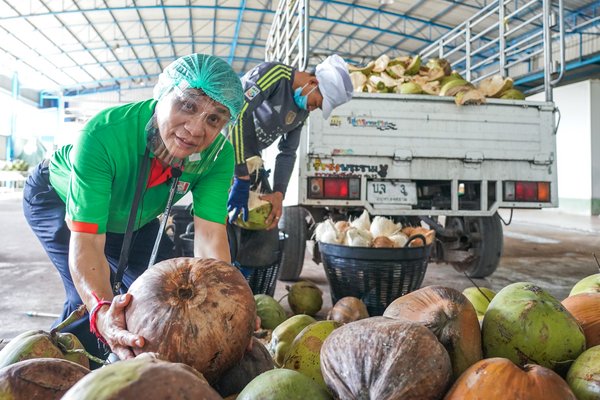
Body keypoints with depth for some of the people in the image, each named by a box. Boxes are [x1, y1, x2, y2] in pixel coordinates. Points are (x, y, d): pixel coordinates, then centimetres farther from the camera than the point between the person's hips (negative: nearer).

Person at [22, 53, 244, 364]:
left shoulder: (218, 155, -30)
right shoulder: (103, 134, -42)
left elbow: (210, 238, -35)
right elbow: (87, 240, -44)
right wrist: (102, 310, -62)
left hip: (131, 215, 4)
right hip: (57, 198, -4)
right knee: (90, 296, -22)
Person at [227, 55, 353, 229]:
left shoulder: (302, 111, 1)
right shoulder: (275, 74, -24)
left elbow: (287, 152, 2)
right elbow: (237, 115, -33)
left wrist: (278, 193, -15)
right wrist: (242, 179, -35)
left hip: (249, 156, 8)